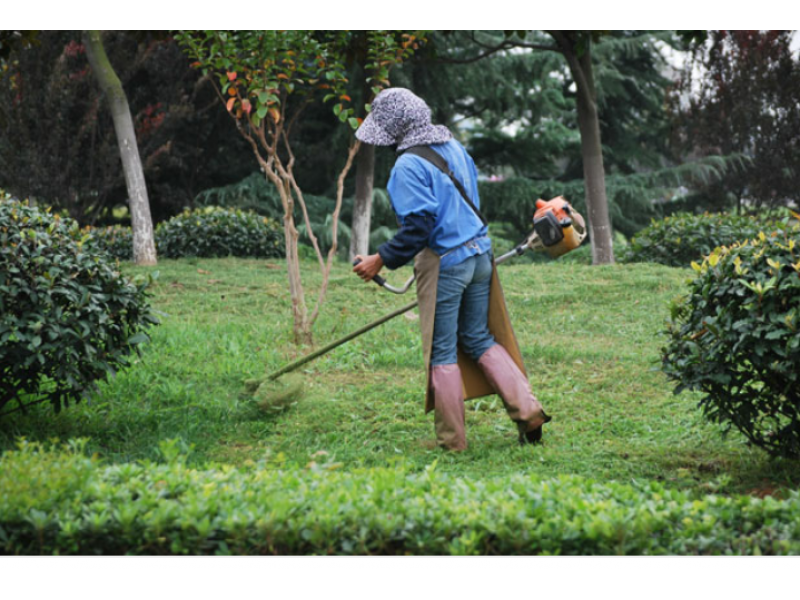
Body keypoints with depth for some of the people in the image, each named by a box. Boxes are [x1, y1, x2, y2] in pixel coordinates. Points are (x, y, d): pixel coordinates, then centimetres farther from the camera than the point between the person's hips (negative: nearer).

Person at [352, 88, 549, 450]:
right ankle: (528, 411, 11)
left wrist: (381, 260, -13)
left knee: (442, 353, 4)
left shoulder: (409, 165, -16)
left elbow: (417, 226, -21)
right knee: (480, 339, 19)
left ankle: (452, 440, 11)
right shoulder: (453, 146, 9)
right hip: (479, 253, 8)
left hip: (444, 263, -8)